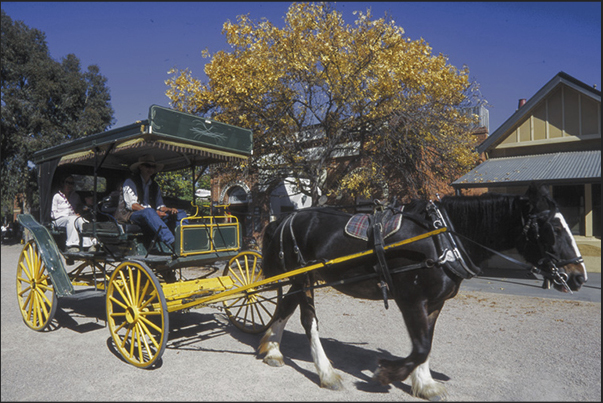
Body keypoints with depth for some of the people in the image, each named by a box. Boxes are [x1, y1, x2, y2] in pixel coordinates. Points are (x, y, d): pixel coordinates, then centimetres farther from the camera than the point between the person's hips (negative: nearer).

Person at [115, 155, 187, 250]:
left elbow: (160, 206, 18)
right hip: (131, 216, -6)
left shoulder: (155, 186, 23)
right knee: (149, 212, -40)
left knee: (181, 213, -10)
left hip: (150, 217, 6)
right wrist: (154, 212, -22)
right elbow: (132, 205, -9)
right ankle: (172, 243, -57)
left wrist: (169, 210, -7)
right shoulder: (130, 182, 4)